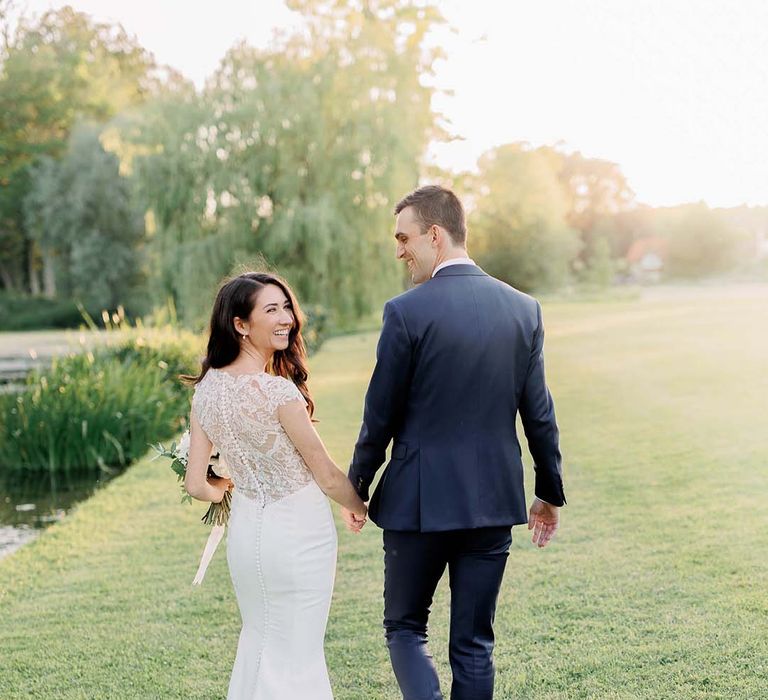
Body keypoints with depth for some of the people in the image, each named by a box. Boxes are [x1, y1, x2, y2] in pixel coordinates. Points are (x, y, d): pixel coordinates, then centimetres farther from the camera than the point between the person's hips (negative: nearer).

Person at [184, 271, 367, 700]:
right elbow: (327, 476, -12)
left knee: (257, 642, 22)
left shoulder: (207, 388, -2)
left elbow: (197, 484, 0)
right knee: (296, 656, 7)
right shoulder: (278, 391, -21)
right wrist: (359, 507, 8)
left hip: (245, 530, 6)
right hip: (297, 532, -6)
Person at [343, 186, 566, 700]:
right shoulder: (524, 309, 1)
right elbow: (539, 415, 5)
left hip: (419, 501, -4)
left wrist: (356, 486, 8)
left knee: (405, 627, 14)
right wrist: (551, 493, 16)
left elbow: (380, 416, -7)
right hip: (495, 501, 4)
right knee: (474, 642, 13)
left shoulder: (407, 312, -12)